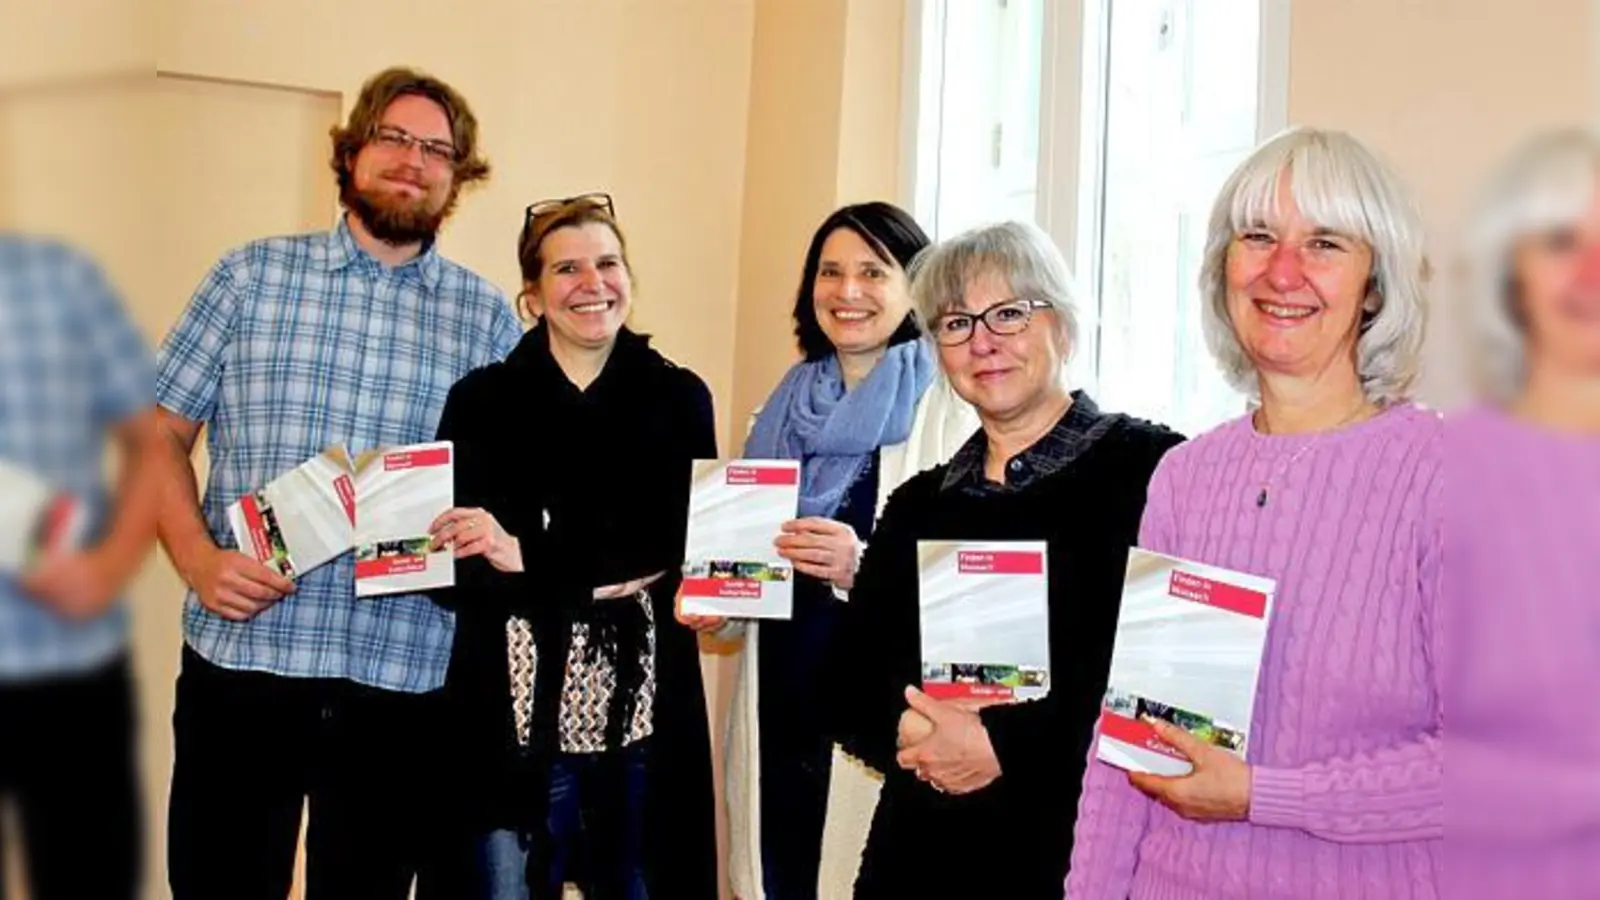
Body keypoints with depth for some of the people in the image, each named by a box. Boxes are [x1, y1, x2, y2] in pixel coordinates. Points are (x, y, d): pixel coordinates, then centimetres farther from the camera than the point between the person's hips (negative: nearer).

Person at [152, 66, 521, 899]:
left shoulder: (488, 316, 7)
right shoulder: (251, 275, 5)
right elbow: (159, 431, 5)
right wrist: (197, 558, -10)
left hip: (403, 678, 1)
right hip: (240, 659, 0)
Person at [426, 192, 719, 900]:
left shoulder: (679, 398, 3)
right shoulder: (481, 400, 2)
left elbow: (682, 551, -8)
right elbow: (452, 575, -4)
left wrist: (528, 558, -19)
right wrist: (614, 572, -18)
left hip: (644, 713, 1)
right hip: (517, 716, 0)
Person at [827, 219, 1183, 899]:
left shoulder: (1148, 468, -8)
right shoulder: (918, 504, 9)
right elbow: (849, 690, 7)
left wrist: (1003, 743, -16)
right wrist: (909, 734, -13)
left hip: (1084, 843, -4)